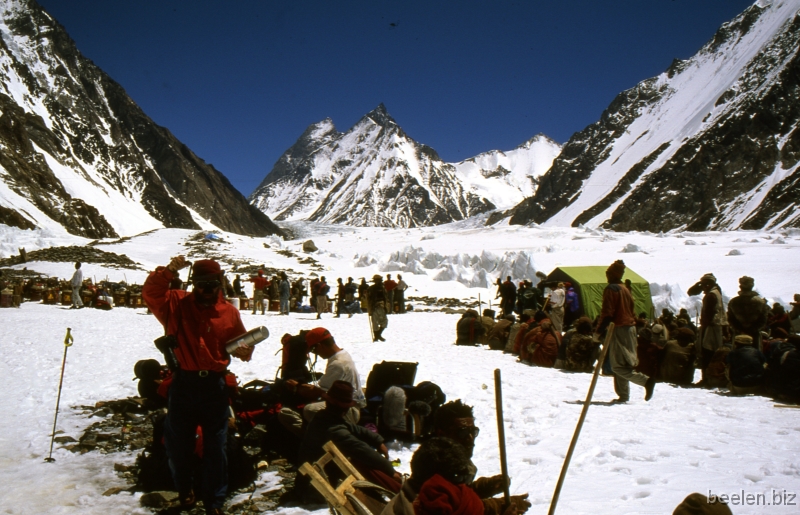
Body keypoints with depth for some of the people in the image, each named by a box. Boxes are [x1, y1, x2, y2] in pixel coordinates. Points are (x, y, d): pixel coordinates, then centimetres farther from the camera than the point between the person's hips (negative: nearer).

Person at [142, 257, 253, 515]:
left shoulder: (229, 311, 2)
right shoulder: (177, 303, -1)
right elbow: (150, 293, -14)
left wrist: (245, 350, -13)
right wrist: (168, 271, -26)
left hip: (215, 385, 0)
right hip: (184, 383, 0)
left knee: (215, 446, 6)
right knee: (177, 442, 14)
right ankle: (184, 488, 39)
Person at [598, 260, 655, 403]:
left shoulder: (611, 289, -10)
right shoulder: (625, 289, 17)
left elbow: (607, 312, -17)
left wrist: (599, 331, -13)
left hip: (619, 329, -9)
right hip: (629, 328, 9)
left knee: (619, 366, -9)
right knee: (619, 364, 12)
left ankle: (646, 380, -21)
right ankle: (623, 395, 10)